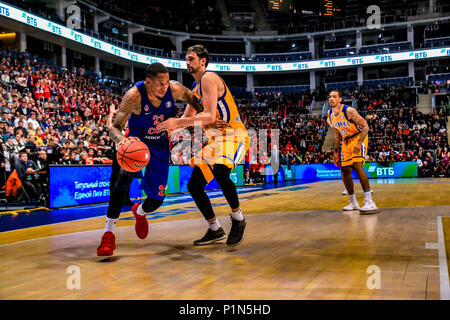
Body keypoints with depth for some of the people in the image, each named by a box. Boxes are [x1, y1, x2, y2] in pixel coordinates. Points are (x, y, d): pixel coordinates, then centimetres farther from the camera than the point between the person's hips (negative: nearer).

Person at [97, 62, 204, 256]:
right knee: (125, 178, -33)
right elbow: (114, 127, -27)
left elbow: (194, 100, 3)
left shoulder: (174, 89, -20)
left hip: (160, 145, 3)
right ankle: (108, 233, -22)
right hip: (137, 140, -3)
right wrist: (120, 139, -49)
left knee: (156, 200, 1)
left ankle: (140, 212, 42)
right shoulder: (134, 95, -28)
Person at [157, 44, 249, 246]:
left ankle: (238, 219, -14)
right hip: (213, 139, 10)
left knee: (220, 172, -36)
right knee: (194, 186, 5)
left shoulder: (209, 79, -12)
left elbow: (209, 116, -23)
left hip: (231, 135, -10)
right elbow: (187, 117, 25)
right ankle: (215, 231, 17)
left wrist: (178, 122, -26)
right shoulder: (196, 87, 17)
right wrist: (168, 127, 9)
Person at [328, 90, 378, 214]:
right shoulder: (330, 114, 1)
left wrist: (359, 143, -33)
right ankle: (353, 203, 20)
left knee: (357, 165, -28)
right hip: (345, 141, 8)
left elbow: (365, 127, -21)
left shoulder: (348, 111, -21)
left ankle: (369, 202, -31)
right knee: (345, 171, 5)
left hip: (358, 138, -8)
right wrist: (336, 151, 12)